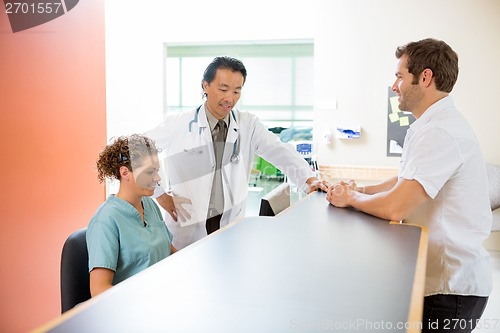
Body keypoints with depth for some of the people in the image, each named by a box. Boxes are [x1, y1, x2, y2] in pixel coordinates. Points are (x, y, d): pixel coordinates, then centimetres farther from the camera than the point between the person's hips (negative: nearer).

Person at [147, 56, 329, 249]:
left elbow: (280, 152, -7)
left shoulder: (249, 124, 0)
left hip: (231, 225, 2)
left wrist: (309, 179, -23)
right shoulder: (177, 126, -6)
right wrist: (160, 194, -4)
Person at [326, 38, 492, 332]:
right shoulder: (435, 124, 10)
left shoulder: (441, 132, -24)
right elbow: (404, 183, 20)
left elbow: (395, 207, -27)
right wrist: (360, 190, 6)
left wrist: (351, 198, -9)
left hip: (451, 286, -9)